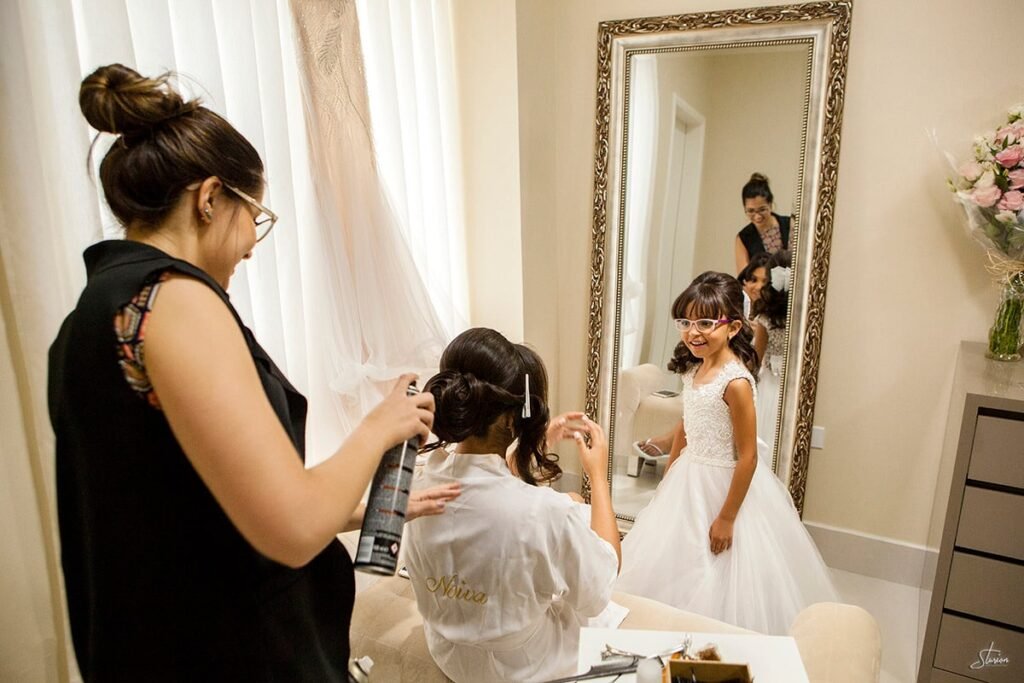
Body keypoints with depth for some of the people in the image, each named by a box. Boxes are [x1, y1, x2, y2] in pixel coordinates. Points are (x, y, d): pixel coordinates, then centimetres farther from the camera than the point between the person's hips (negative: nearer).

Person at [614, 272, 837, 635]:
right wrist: (667, 478, 17)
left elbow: (747, 457, -21)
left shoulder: (735, 382, -25)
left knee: (718, 583, 7)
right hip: (690, 481, 9)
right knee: (667, 564, 21)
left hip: (727, 486, -8)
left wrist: (727, 518, -17)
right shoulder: (693, 369, -1)